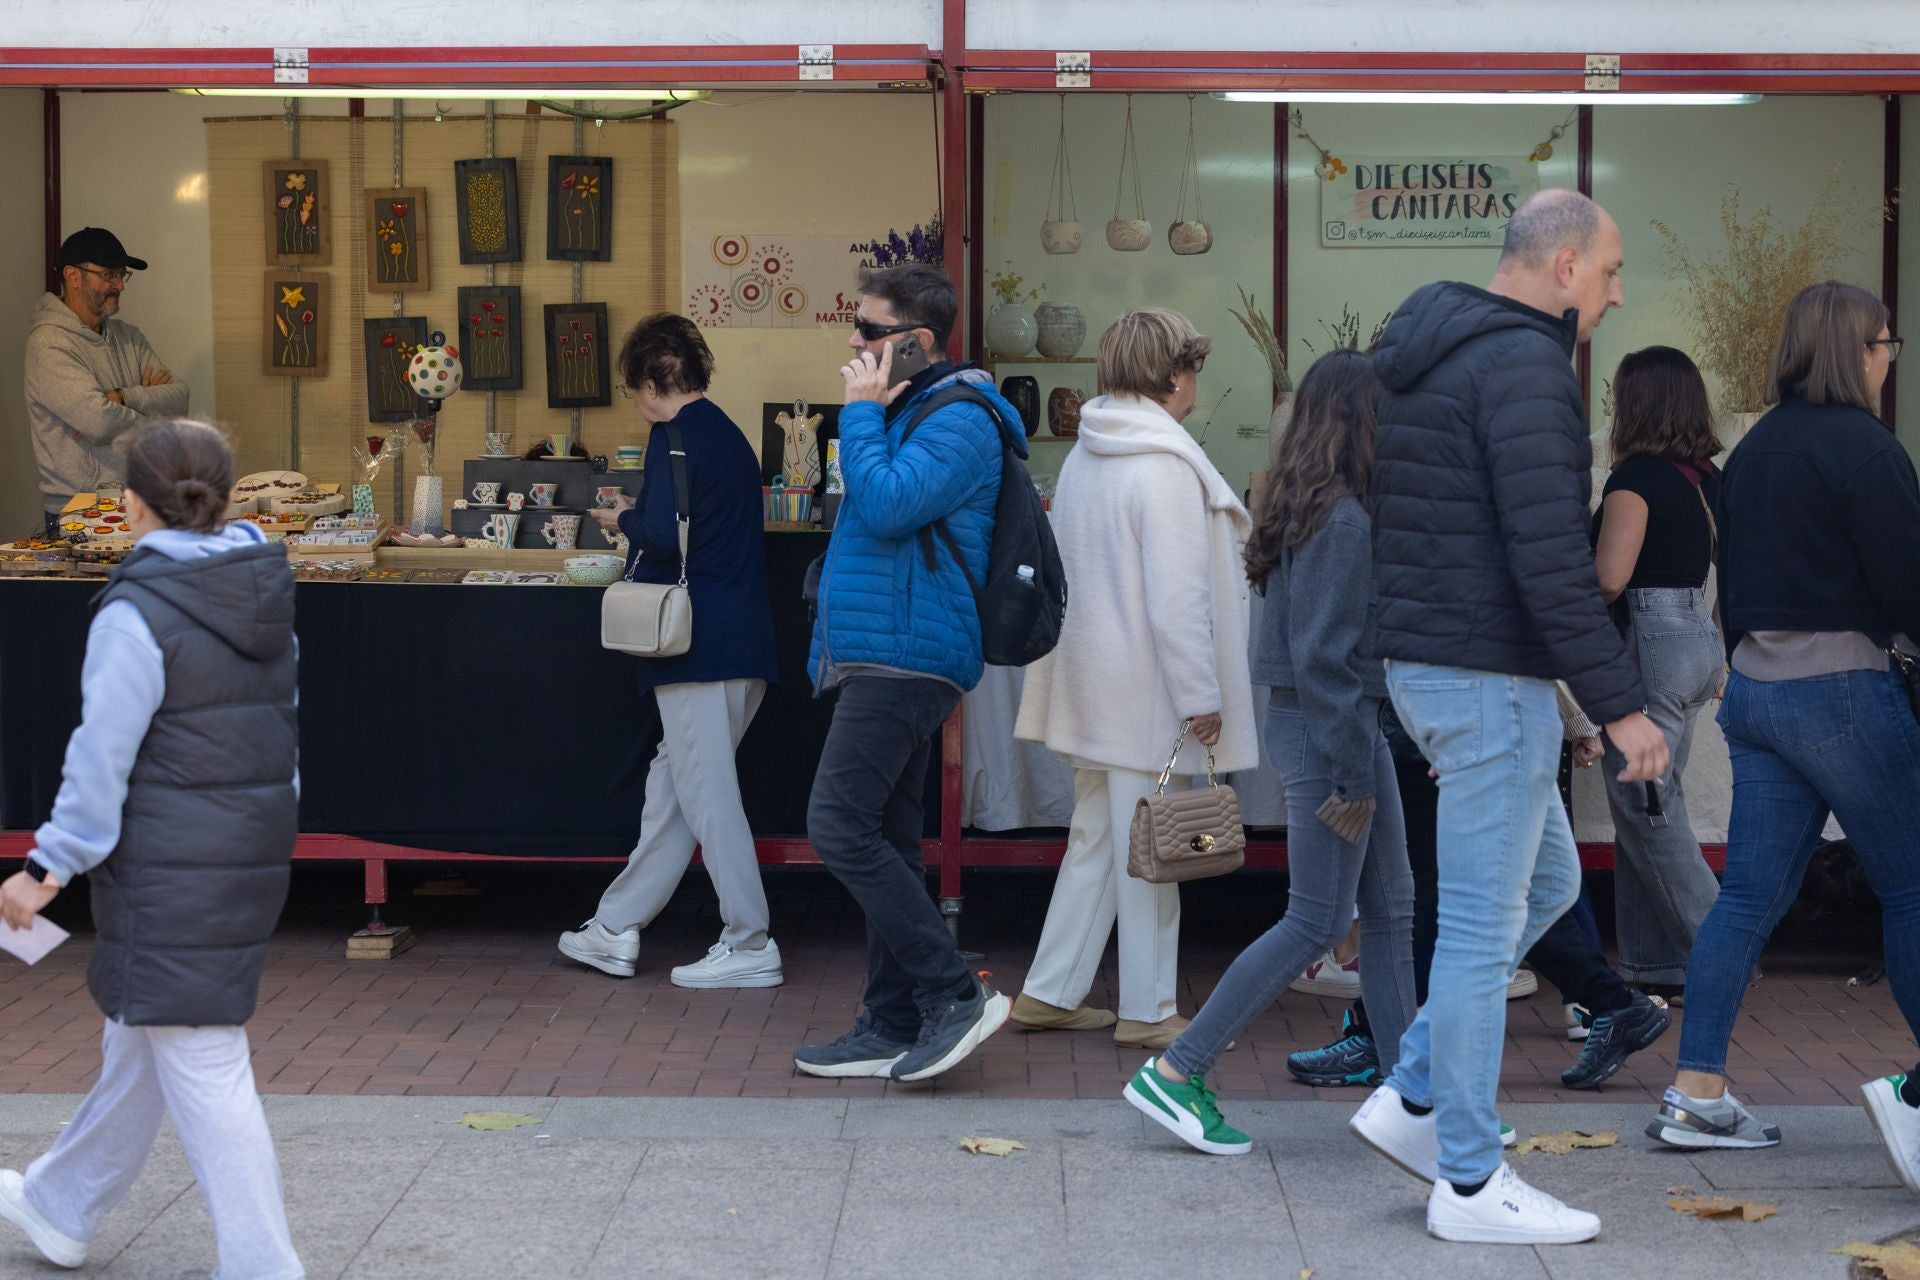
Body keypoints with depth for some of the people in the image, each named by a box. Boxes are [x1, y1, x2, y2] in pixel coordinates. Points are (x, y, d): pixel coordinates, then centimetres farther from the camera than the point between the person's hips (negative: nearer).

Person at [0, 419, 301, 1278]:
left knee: (202, 1070, -3)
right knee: (138, 1039, 22)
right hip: (254, 855, 9)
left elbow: (104, 756, -17)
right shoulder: (267, 599, 5)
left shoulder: (136, 615, -17)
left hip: (168, 875, -8)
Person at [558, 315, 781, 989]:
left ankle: (750, 946, -3)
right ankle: (616, 929, 21)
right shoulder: (727, 433, 18)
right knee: (673, 786, 13)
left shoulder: (677, 435, -10)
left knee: (705, 794, -5)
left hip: (700, 647, -10)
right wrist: (640, 517, 22)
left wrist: (625, 519, -2)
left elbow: (665, 535, -21)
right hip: (740, 642, 10)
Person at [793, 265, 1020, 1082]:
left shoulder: (959, 420, -12)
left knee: (840, 825, -15)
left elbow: (887, 507, -26)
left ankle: (955, 994, -11)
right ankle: (892, 1027, 16)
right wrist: (829, 651, 23)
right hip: (879, 661, 10)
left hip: (906, 659, -10)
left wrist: (861, 414, -12)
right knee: (884, 841, 11)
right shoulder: (902, 413, 20)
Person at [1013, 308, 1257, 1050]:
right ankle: (1148, 1012, 7)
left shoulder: (1083, 456, 11)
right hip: (1146, 689, -9)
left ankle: (1050, 993, 18)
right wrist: (1200, 696, -16)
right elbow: (1175, 597, -20)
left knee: (1096, 840, 16)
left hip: (1091, 680, 9)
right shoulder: (1165, 466, -17)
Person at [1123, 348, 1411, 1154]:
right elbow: (1322, 656, -21)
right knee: (1317, 921, -5)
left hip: (1353, 726, 10)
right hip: (1329, 732, -10)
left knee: (1391, 913, 13)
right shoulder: (1344, 521, -18)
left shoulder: (1311, 510, 12)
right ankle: (1175, 1073, -1)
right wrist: (1354, 777, -18)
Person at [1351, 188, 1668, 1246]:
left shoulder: (1425, 357, 15)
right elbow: (1550, 556, -23)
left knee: (1546, 883, 21)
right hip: (1489, 676, -10)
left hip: (1424, 663, 10)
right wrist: (1620, 704, -20)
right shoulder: (1523, 364, -16)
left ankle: (1413, 1098, 20)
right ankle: (1471, 1182, 5)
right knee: (1484, 925, -3)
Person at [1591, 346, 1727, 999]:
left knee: (1647, 810, -2)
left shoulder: (1636, 477, -14)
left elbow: (1609, 578, -21)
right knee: (1650, 804, 13)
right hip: (1698, 641, 9)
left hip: (1649, 643, -9)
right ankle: (1654, 967, 15)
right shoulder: (1709, 478, 11)